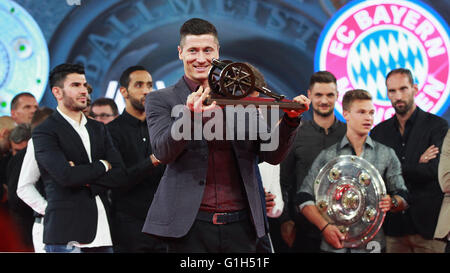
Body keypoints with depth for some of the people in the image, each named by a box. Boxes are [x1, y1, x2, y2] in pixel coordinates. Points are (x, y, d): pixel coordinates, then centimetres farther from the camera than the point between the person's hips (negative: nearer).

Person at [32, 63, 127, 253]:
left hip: (102, 230, 5)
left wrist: (84, 175, -8)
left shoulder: (98, 129, 17)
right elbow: (66, 176, -17)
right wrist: (102, 165, -2)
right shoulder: (44, 132, -2)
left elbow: (119, 175, 7)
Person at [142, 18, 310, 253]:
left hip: (240, 225, 2)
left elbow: (271, 155, 9)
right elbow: (162, 151, -10)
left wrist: (290, 119, -9)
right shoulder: (161, 100, 6)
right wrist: (190, 115, -26)